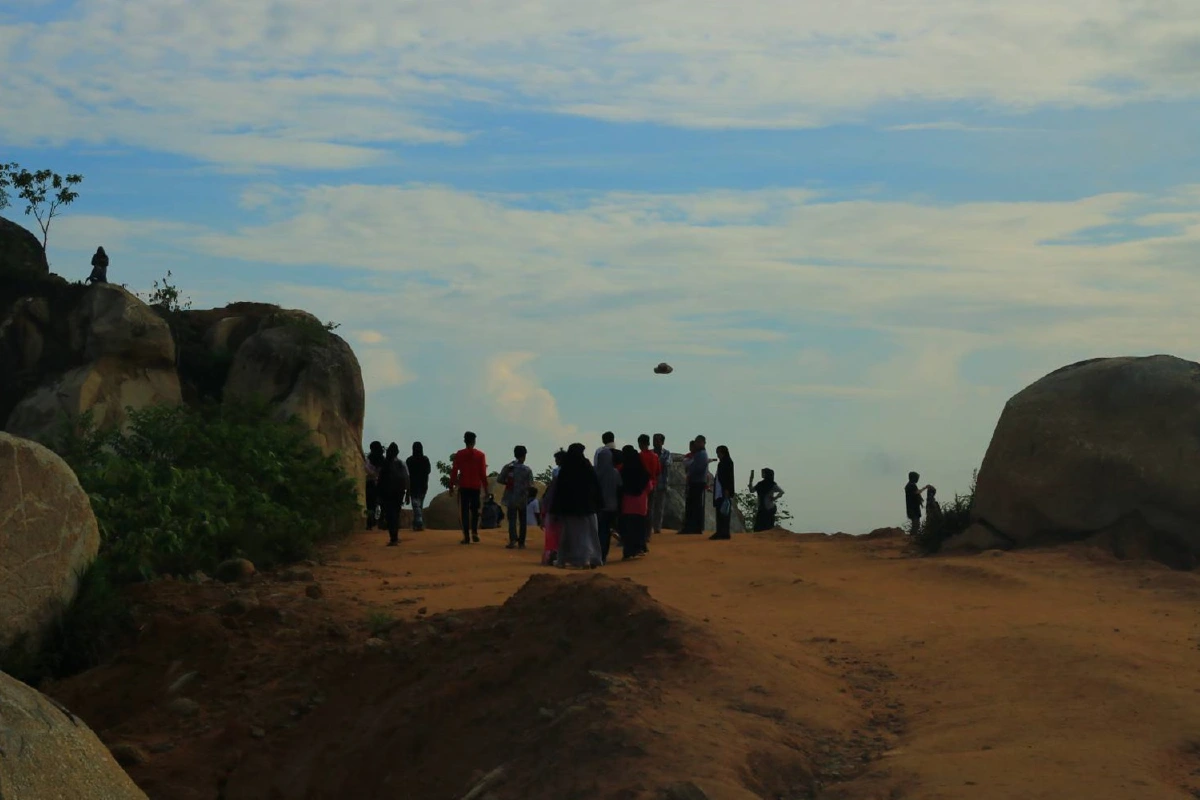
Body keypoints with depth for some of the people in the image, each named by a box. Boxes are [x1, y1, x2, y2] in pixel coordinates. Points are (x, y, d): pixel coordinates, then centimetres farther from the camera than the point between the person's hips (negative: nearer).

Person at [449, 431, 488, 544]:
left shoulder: (459, 454, -1)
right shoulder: (480, 455, 0)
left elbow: (454, 471, -2)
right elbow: (483, 473, -2)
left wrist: (451, 486, 4)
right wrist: (485, 487, 3)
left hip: (463, 487, -1)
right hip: (476, 487, 1)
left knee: (464, 511, 1)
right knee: (475, 510, 14)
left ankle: (466, 536, -5)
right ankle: (475, 533, 1)